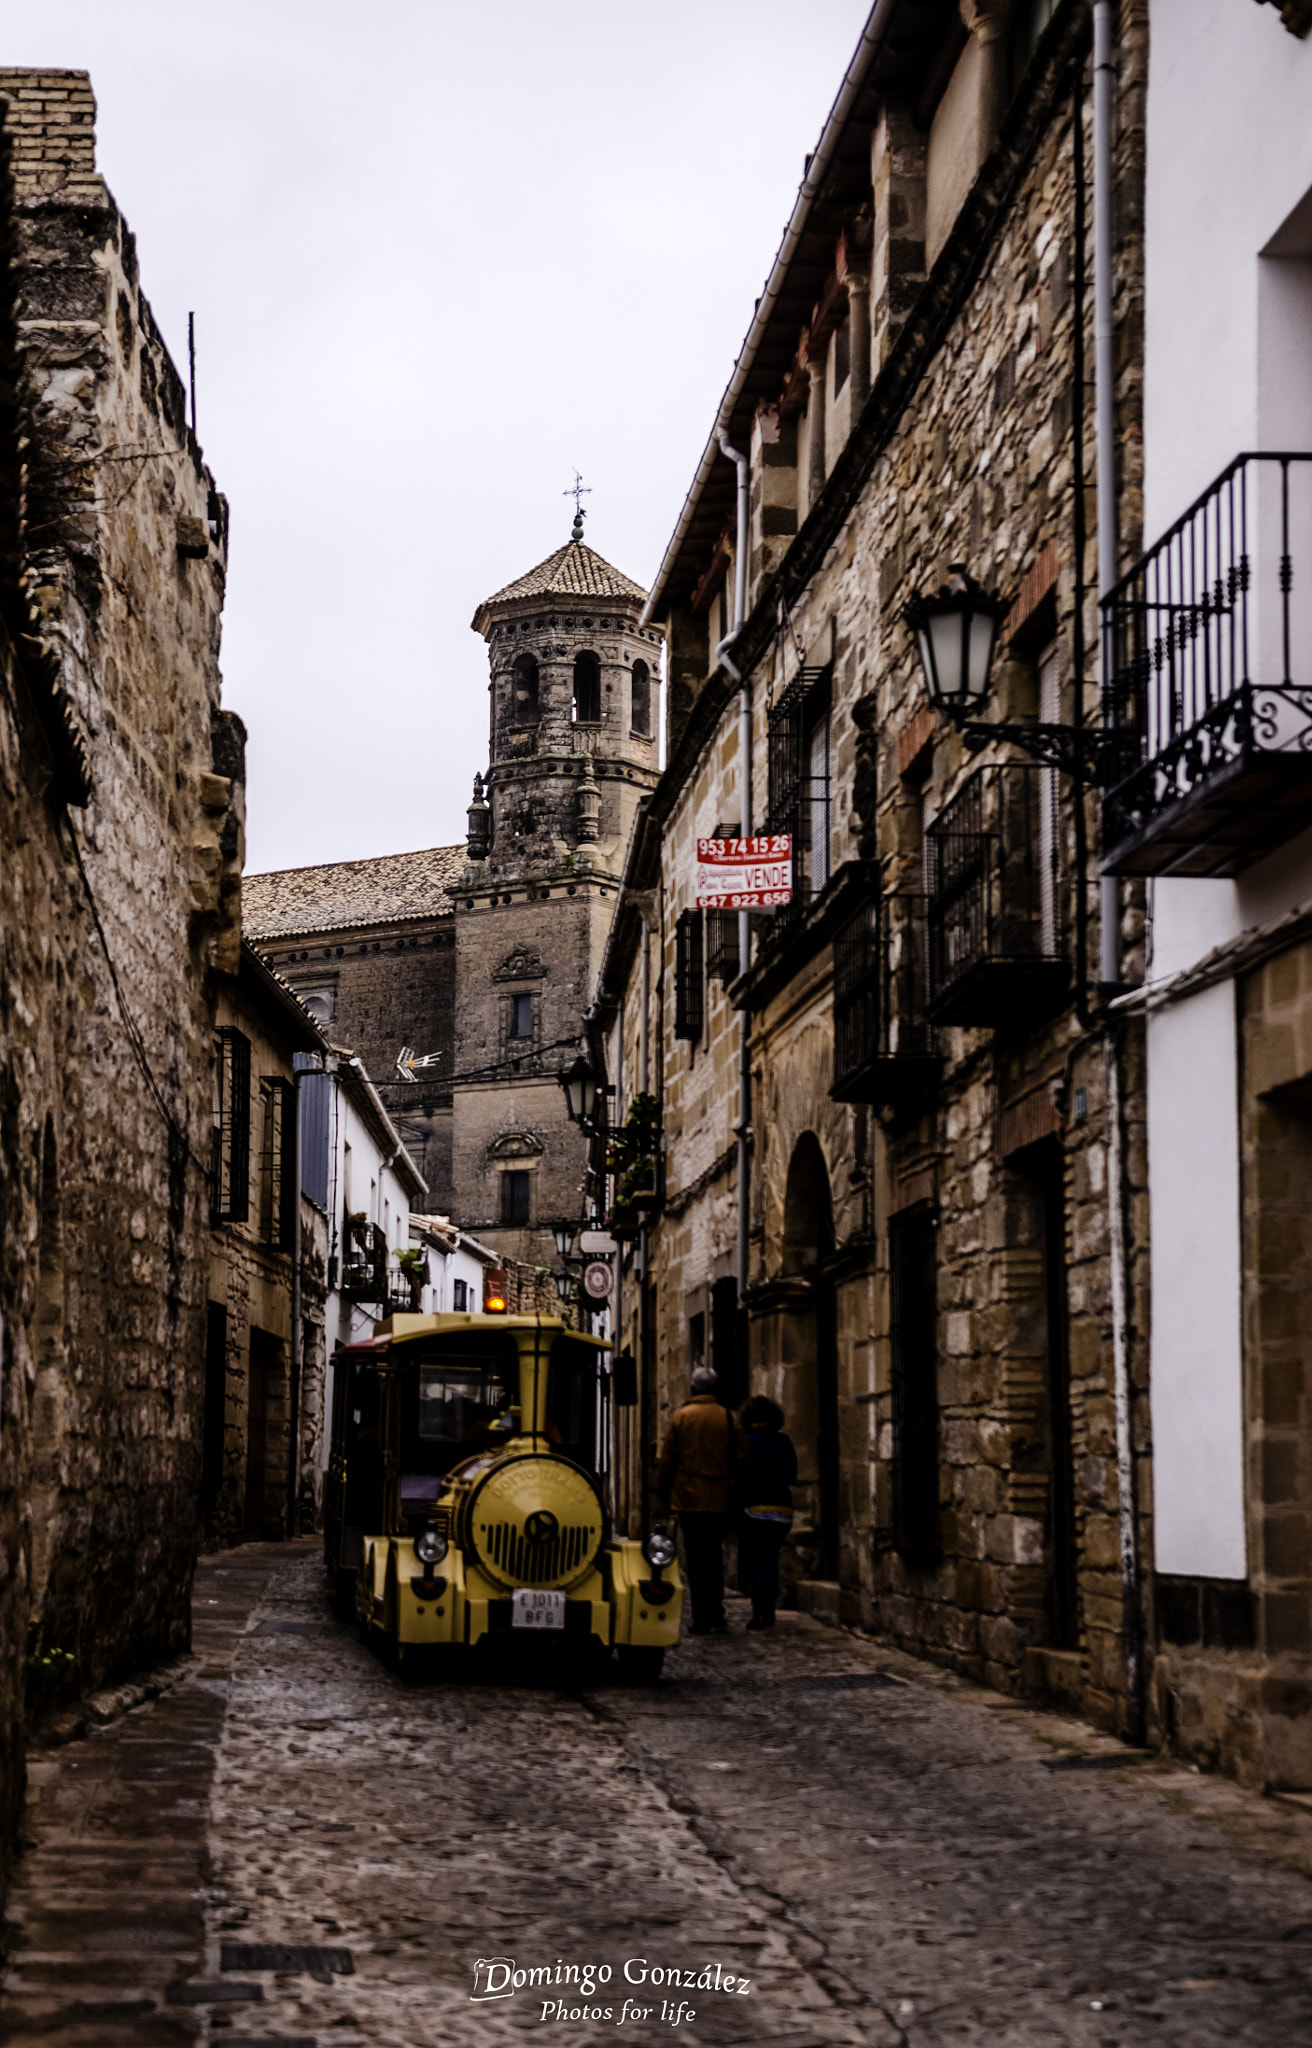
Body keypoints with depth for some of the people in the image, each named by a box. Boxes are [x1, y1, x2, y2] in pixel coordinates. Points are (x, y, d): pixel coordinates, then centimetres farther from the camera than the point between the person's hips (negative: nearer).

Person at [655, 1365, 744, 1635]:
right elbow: (740, 1460, 2)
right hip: (719, 1500, 1)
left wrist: (663, 1495, 8)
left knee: (696, 1559, 4)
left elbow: (667, 1459, 0)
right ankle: (716, 1617, 7)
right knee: (715, 1556, 12)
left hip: (688, 1498, -1)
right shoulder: (729, 1418, 0)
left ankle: (702, 1620, 3)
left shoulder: (680, 1416, -2)